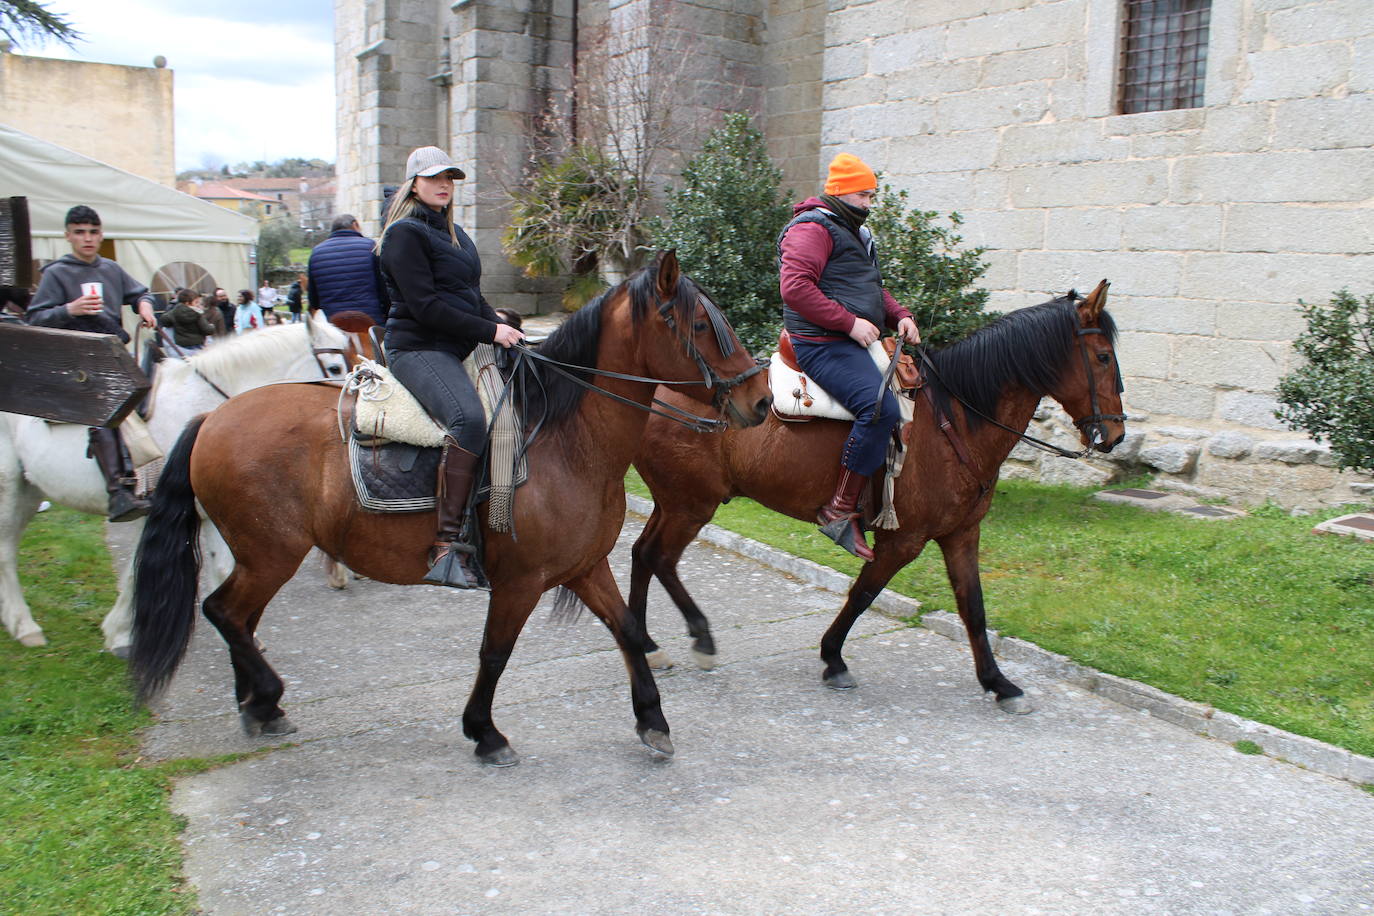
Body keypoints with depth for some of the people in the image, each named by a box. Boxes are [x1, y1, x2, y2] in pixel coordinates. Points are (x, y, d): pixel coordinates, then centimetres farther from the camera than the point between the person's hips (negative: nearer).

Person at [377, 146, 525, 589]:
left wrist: (509, 331, 5)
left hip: (459, 350, 10)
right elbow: (424, 305, -15)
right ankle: (449, 544, -35)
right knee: (469, 418, -34)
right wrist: (490, 332, -17)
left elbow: (473, 298, 23)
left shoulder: (455, 235, 23)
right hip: (417, 349, -10)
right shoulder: (405, 233, -5)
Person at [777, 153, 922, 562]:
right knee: (881, 407, -30)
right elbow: (795, 288, -22)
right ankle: (840, 511, -23)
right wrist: (850, 322, -21)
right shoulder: (812, 229, -8)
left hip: (856, 343, 11)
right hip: (824, 345, -11)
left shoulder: (856, 233, 25)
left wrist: (900, 316, 12)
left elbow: (874, 289, 33)